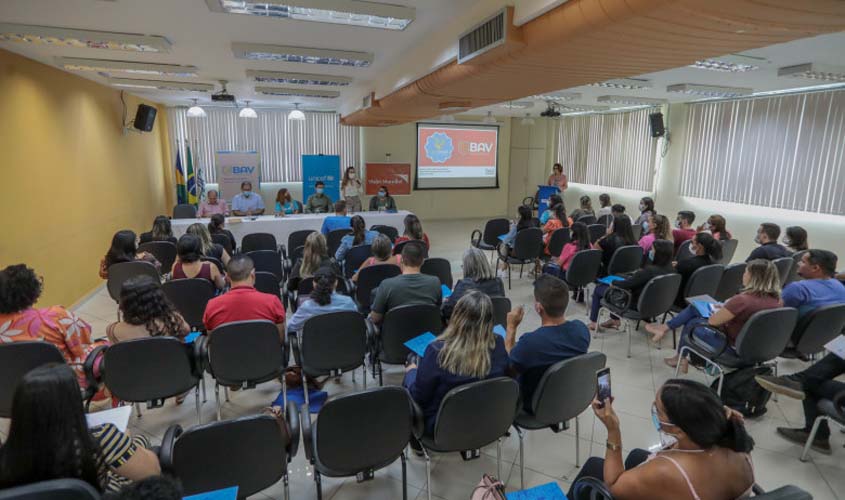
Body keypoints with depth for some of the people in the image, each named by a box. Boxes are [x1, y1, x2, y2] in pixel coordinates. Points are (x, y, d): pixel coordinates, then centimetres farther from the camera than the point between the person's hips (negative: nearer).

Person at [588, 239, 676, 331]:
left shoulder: (649, 271, -34)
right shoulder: (670, 269, -11)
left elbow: (627, 284, -24)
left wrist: (613, 283, -6)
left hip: (636, 305, -8)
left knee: (599, 288, 9)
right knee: (617, 284, 27)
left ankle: (593, 322, 23)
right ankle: (615, 320, 30)